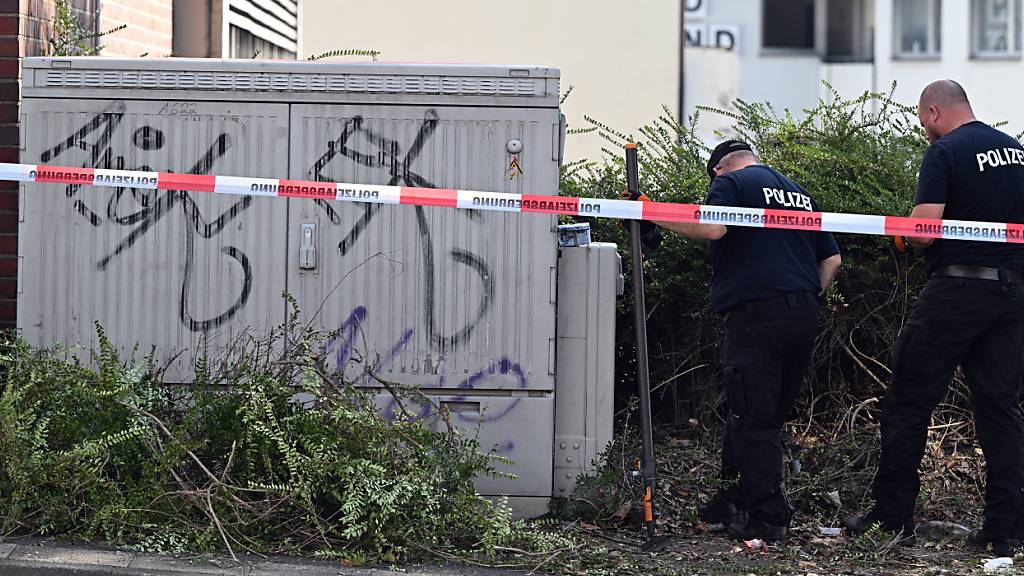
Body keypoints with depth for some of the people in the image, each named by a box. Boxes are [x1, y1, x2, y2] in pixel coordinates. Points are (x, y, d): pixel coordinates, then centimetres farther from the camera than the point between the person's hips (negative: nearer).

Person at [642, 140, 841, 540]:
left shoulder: (730, 181, 2)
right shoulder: (799, 193, 24)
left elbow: (711, 229, -18)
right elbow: (832, 258, 21)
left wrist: (655, 217, -10)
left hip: (757, 313, -8)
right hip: (805, 315, 8)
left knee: (752, 420, -4)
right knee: (769, 417, 13)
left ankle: (767, 518, -5)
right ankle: (730, 504, 22)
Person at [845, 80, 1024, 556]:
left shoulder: (945, 152, -8)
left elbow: (924, 230, -16)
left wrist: (902, 236, 4)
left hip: (957, 289, -6)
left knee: (909, 401, 2)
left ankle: (892, 517, 5)